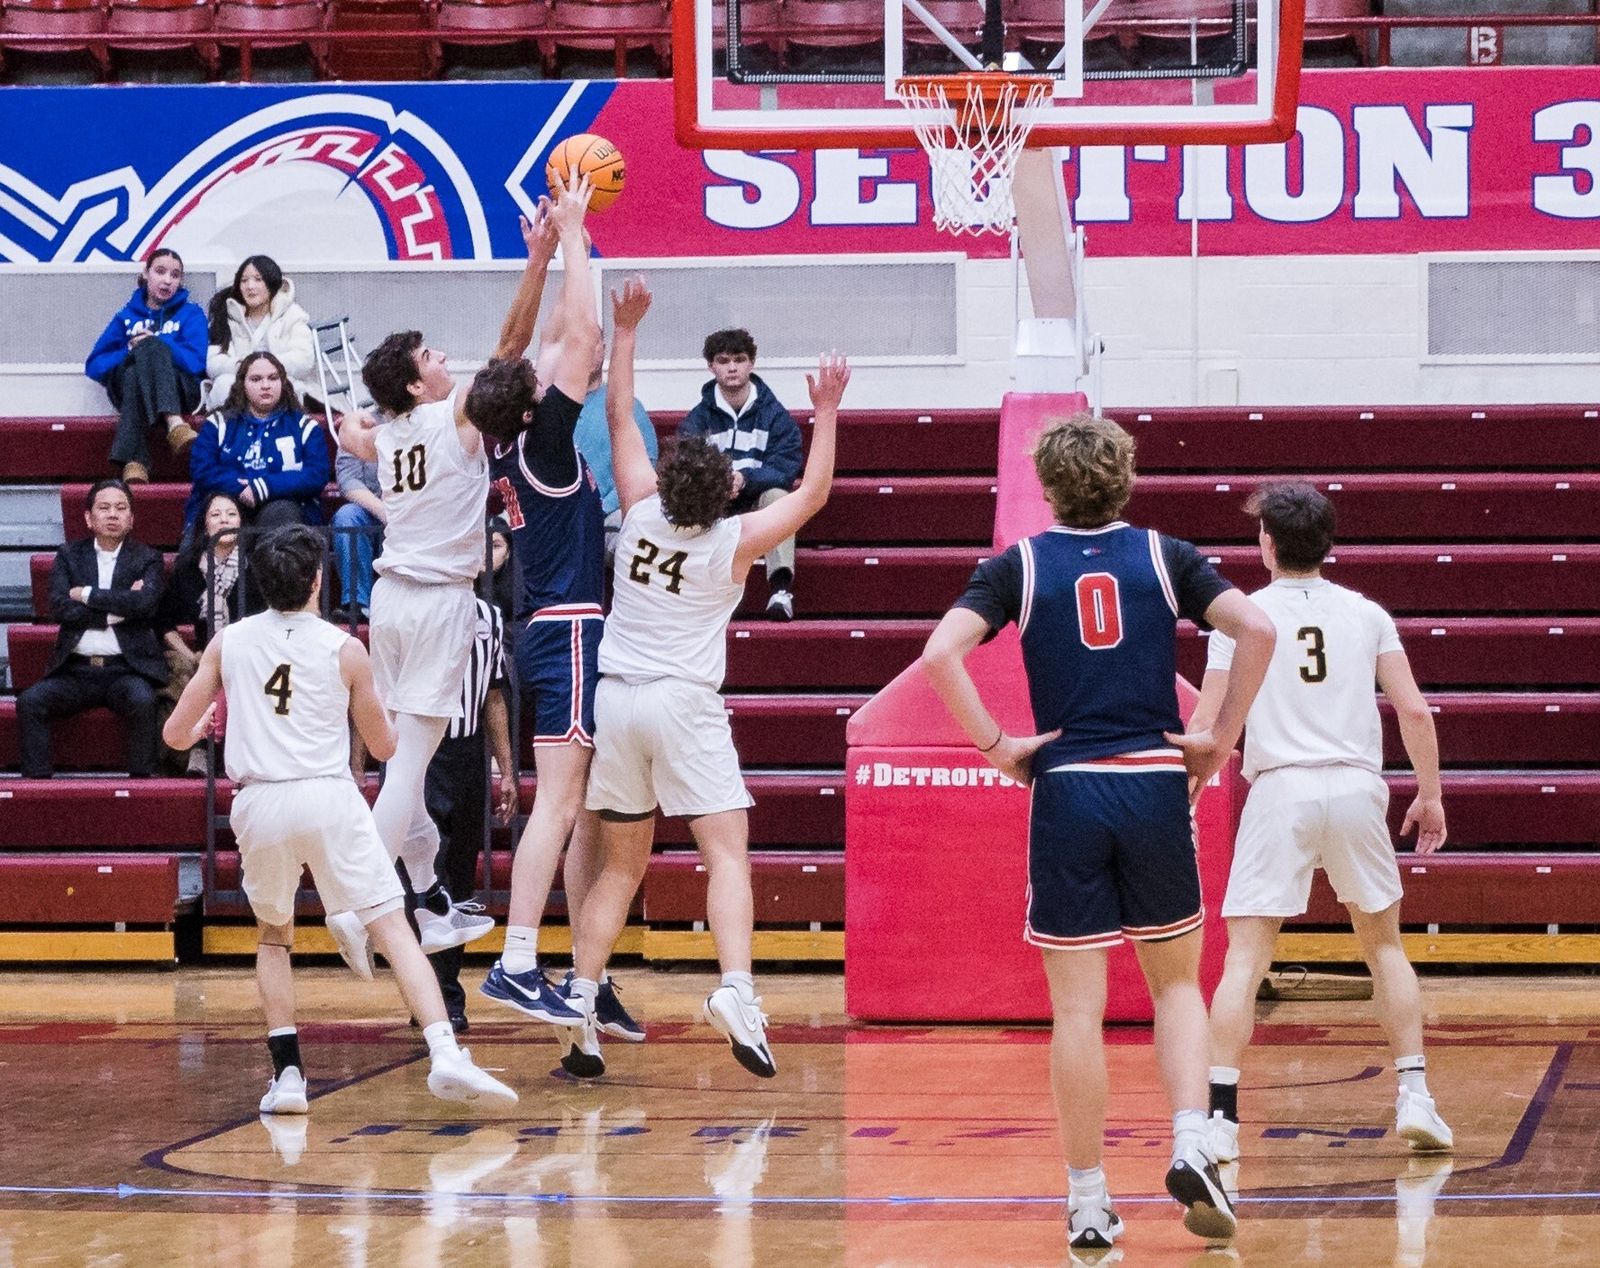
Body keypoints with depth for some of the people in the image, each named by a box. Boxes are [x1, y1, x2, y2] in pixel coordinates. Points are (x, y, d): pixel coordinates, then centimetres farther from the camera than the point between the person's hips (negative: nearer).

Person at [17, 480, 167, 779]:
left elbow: (145, 602, -12)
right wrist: (116, 611, -9)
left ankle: (141, 779, -24)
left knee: (141, 700, -34)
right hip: (76, 670, 2)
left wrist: (87, 595, -7)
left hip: (126, 668, -2)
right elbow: (59, 608, -3)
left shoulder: (147, 559, 9)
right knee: (29, 702, -23)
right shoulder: (69, 556, 13)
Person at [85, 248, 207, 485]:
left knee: (153, 344, -33)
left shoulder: (190, 314, 18)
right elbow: (94, 365, 13)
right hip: (130, 391, 1)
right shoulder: (127, 317, 23)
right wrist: (130, 353, -5)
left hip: (180, 392, -1)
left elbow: (195, 362, 0)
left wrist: (153, 344, -8)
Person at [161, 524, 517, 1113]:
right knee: (394, 929, -3)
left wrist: (201, 728, 36)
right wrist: (380, 701, 35)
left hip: (259, 802, 2)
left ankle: (287, 1074, 10)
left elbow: (176, 734, 13)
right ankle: (445, 1055, -22)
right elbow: (383, 745, 15)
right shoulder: (345, 650, 4)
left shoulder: (228, 642, 9)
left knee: (273, 935, 24)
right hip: (329, 799, -2)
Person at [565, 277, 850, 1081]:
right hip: (685, 705, -4)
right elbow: (813, 493, 6)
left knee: (620, 866, 12)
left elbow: (620, 417, 14)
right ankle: (736, 991, -28)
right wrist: (826, 412, 11)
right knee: (727, 852, -8)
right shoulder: (734, 541, -5)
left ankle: (580, 1005, 3)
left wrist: (625, 333, 19)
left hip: (617, 698, 4)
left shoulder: (641, 514, 3)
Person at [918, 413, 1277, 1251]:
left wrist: (994, 747, -3)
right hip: (1156, 789, 1)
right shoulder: (1163, 557, 6)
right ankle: (1191, 1149, -5)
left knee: (1078, 1007, 4)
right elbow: (1256, 630, -7)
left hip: (1066, 795, -1)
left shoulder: (1019, 565, 4)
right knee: (1176, 984, 15)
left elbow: (940, 654, -10)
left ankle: (1088, 1201, 6)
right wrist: (1221, 739, 1)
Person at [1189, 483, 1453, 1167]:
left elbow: (1206, 727, -1)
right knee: (1384, 945, 18)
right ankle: (1414, 1097, 12)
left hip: (1280, 790, -2)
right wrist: (1430, 795, 14)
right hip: (1357, 788, 2)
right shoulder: (1367, 614, 9)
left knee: (1245, 958, -2)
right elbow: (1414, 711, 4)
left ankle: (1220, 1115, -12)